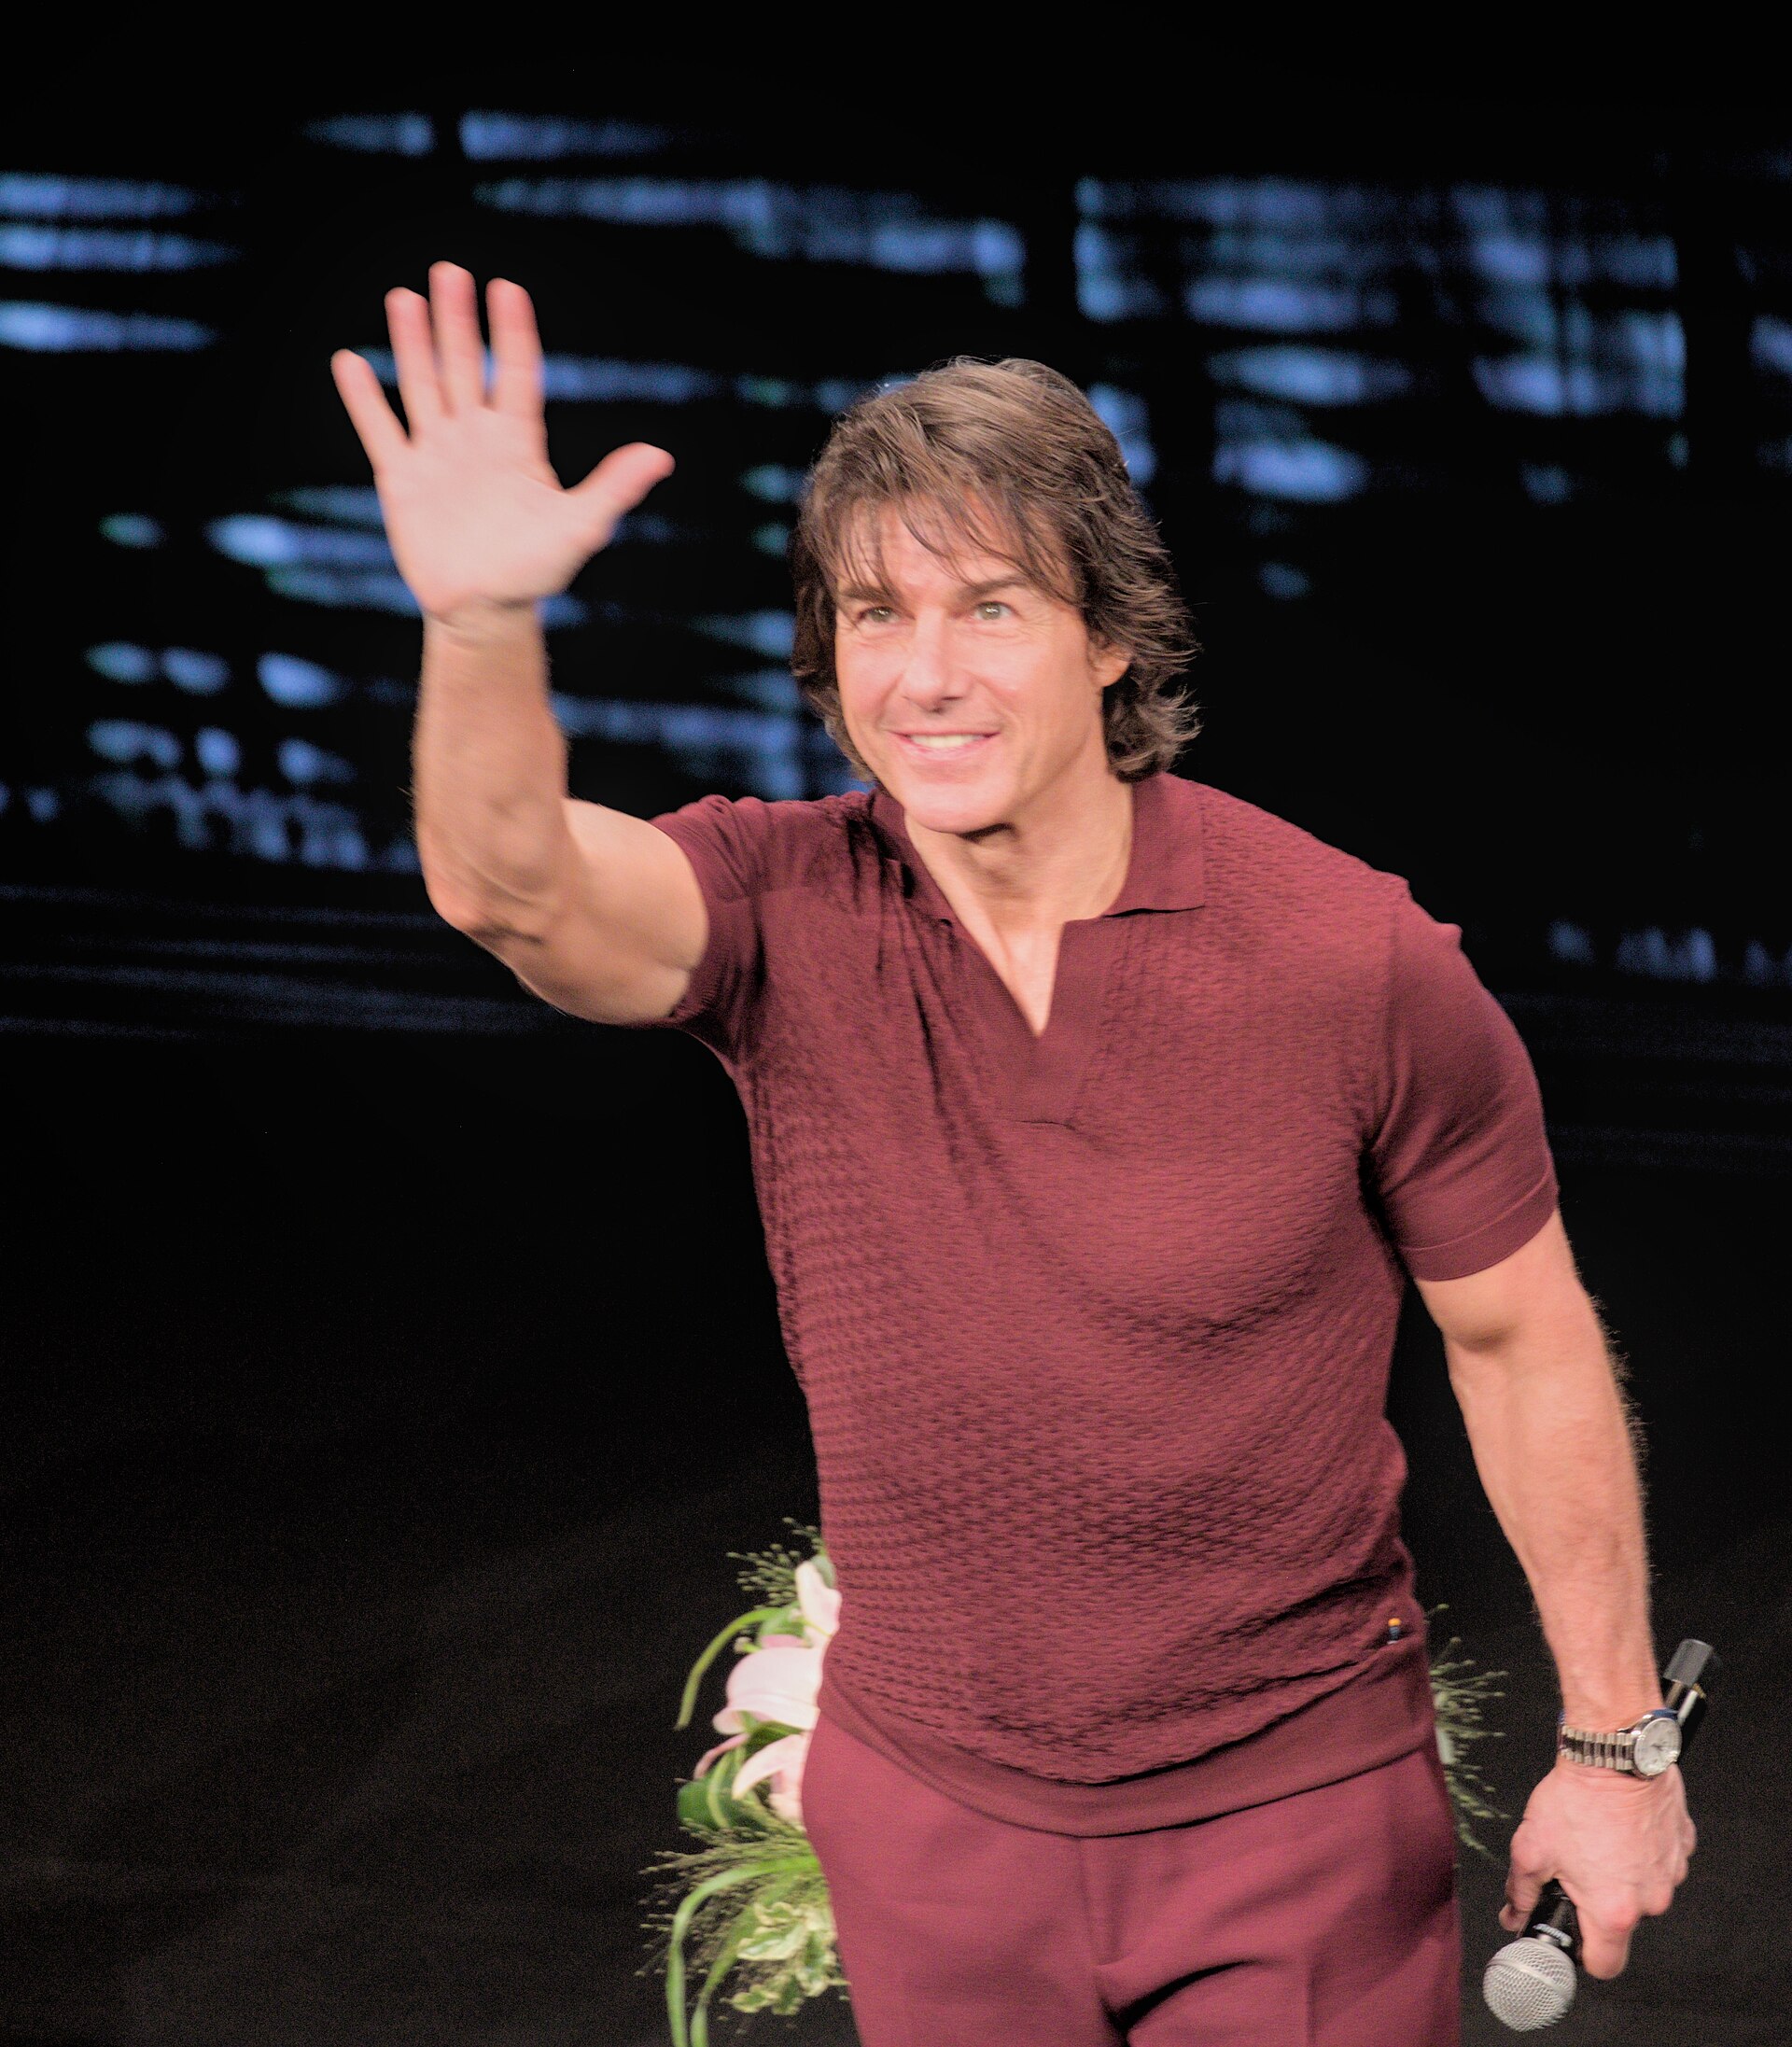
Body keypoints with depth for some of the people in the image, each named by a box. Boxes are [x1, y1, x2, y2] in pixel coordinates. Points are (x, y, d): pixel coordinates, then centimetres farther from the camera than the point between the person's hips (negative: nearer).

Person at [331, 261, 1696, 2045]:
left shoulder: (1353, 958, -15)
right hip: (931, 1810, 2)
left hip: (1295, 1805, -2)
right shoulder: (788, 918, -12)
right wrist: (482, 622, -53)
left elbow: (1524, 1340, -4)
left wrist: (1615, 1739, 0)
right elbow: (516, 889, -33)